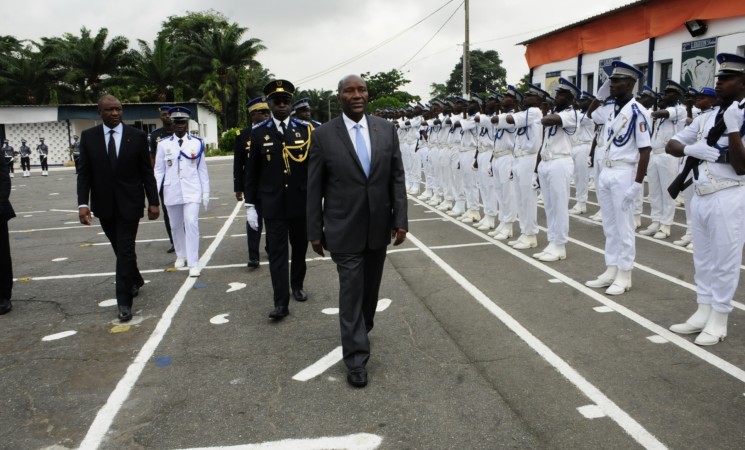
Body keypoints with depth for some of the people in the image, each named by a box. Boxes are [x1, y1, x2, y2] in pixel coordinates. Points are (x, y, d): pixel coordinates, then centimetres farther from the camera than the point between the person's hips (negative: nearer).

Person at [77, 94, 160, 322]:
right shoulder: (88, 137, 0)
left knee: (125, 251, -4)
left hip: (129, 203, -2)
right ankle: (135, 280, 40)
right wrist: (83, 203, -11)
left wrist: (154, 201, -5)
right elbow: (84, 173, -1)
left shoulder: (137, 136, -4)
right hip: (104, 205, 3)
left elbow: (147, 172, -2)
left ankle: (124, 301, 2)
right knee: (121, 249, 16)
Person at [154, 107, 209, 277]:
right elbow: (158, 170, 3)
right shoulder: (163, 144, 1)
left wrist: (206, 192, 3)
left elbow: (202, 169, 3)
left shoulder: (197, 143, 0)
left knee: (191, 223, -11)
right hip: (172, 192, 2)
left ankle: (193, 263, -6)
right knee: (176, 226, 13)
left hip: (192, 191, -2)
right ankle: (181, 255, 33)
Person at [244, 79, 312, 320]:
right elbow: (251, 171, 2)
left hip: (301, 202, 1)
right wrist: (250, 205, -1)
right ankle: (281, 302, 1)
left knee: (299, 247, 15)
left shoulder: (305, 129, 0)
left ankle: (297, 285, 37)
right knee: (277, 251, -2)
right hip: (273, 204, -1)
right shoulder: (258, 133, 0)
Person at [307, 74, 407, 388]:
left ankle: (362, 330, 43)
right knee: (351, 291, 1)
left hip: (379, 226, 3)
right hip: (344, 229, -3)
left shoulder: (386, 129, 2)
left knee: (371, 287, 18)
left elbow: (397, 177, 3)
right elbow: (314, 188, -3)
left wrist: (400, 220, -2)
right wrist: (315, 232, -3)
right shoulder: (324, 135, -6)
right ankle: (356, 358, 12)